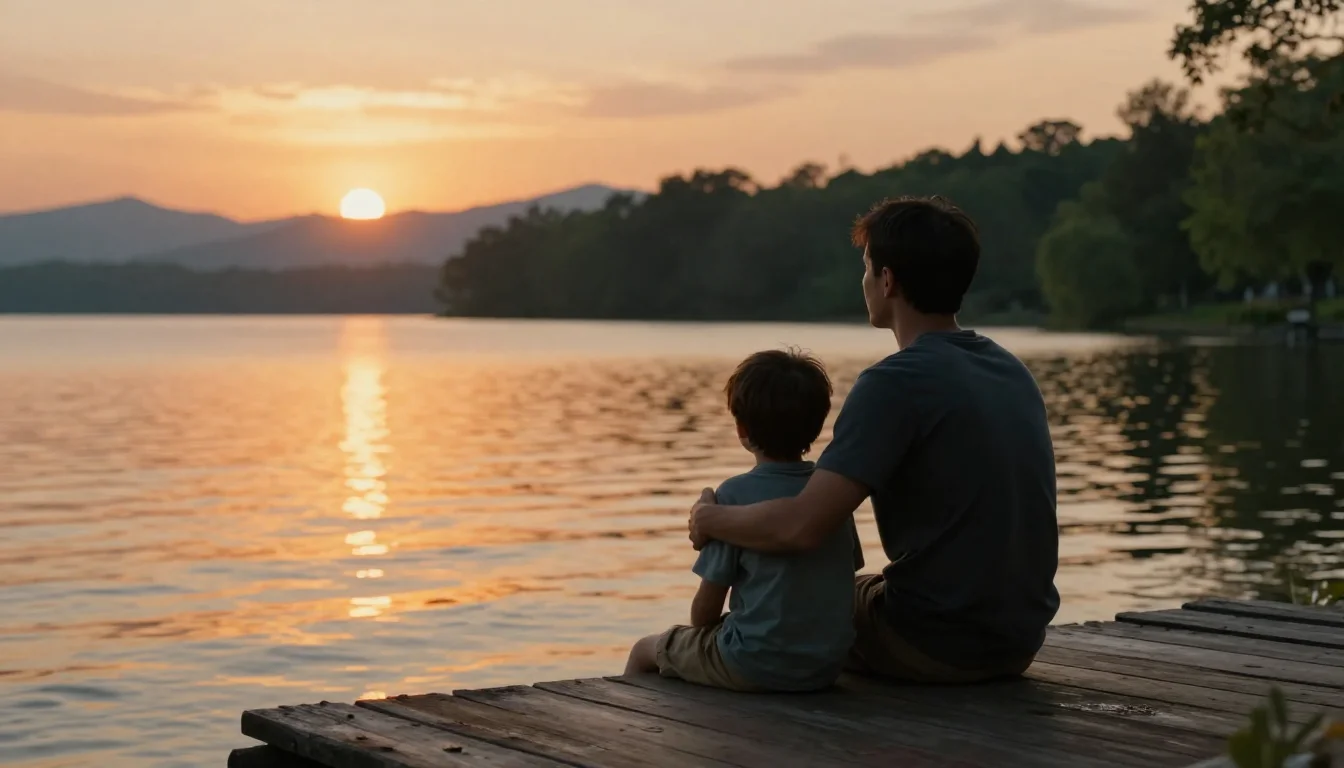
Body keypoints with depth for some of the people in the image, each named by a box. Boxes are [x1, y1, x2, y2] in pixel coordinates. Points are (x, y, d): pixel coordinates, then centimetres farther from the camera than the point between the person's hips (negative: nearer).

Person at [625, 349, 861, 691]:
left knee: (644, 651, 20)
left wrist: (701, 632, 11)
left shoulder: (735, 494, -14)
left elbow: (706, 608, -11)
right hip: (827, 666, 6)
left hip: (757, 666, -6)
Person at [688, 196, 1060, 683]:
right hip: (1021, 642, 7)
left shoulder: (895, 383, -19)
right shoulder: (1013, 371, 6)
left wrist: (711, 519, -7)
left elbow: (803, 527, -26)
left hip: (938, 645, -7)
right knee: (855, 588, 32)